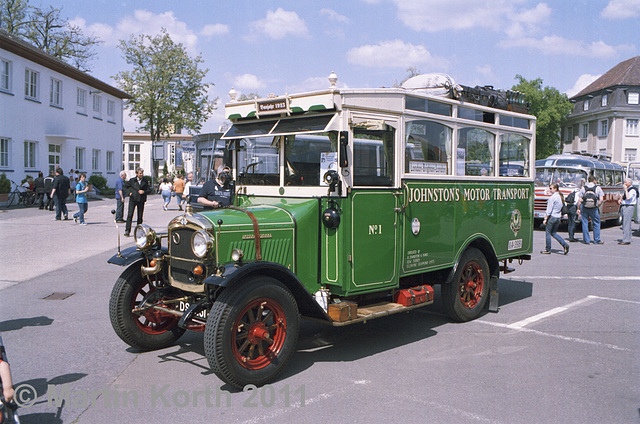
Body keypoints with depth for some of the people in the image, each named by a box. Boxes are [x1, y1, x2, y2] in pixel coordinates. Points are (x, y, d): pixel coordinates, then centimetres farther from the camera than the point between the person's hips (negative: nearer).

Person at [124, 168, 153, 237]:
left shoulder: (145, 181, 5)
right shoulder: (132, 180, 3)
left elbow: (150, 189, 6)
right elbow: (126, 186, 15)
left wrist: (144, 192, -11)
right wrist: (129, 192, 0)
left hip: (141, 200, 1)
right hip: (133, 199, -1)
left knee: (140, 216, 7)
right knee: (130, 215, -10)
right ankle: (127, 231, -10)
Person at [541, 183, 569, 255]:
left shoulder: (552, 198, -16)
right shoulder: (561, 197, 9)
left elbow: (549, 210, -16)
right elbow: (562, 208, 15)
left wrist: (545, 219, -12)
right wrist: (560, 217, 20)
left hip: (551, 217, -8)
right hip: (558, 217, 8)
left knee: (548, 233, 3)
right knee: (554, 233, 16)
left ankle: (547, 250, 9)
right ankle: (564, 244, 2)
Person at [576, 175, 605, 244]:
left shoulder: (583, 188, 2)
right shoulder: (597, 188, 1)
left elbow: (579, 200, -2)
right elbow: (601, 200, -6)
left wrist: (578, 209, 6)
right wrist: (597, 206, 7)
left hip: (584, 208, 1)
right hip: (593, 208, -1)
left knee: (585, 224, 6)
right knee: (596, 223, 11)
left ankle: (586, 240, 8)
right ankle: (597, 240, 13)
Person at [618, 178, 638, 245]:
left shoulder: (632, 190, -9)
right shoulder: (627, 190, 19)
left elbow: (628, 198, -23)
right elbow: (623, 196, 35)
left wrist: (625, 189, -17)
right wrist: (620, 199, 14)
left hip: (628, 207, -9)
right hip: (623, 207, 9)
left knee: (626, 224, -11)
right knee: (624, 224, 10)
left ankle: (627, 240, -12)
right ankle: (625, 239, 14)